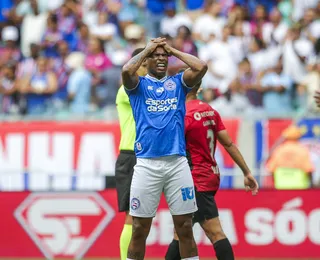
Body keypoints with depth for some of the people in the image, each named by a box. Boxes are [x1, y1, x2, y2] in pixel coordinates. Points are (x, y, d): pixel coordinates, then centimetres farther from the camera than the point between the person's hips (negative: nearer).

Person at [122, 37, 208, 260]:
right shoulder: (139, 85, 9)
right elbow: (126, 71, -14)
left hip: (178, 163, 2)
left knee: (185, 228, 4)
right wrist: (147, 49, 1)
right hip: (147, 164, -2)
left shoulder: (178, 82, 14)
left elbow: (201, 67, -4)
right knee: (139, 230, 2)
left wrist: (173, 50, 7)